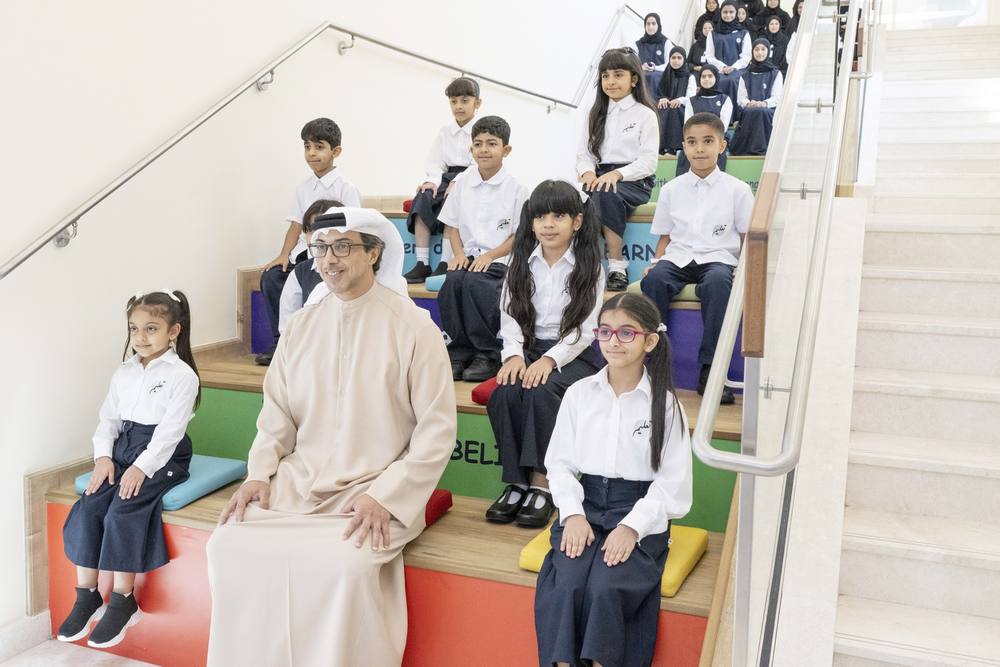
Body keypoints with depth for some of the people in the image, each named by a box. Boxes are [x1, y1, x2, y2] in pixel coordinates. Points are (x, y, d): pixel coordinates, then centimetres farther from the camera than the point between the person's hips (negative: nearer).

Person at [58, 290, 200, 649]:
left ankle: (122, 601, -10)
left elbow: (170, 430, -15)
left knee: (122, 511, -23)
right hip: (122, 451, 6)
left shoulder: (182, 375, -9)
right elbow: (108, 418, 12)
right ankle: (86, 596, -2)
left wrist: (142, 468, -22)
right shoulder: (124, 372, 12)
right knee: (86, 508, -12)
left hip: (161, 457, -6)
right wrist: (103, 457, -4)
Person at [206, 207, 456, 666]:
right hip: (298, 484, 5)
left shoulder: (412, 327, -7)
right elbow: (277, 414, 15)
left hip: (376, 492, -5)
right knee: (231, 545, -15)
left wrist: (385, 497, -17)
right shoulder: (301, 326, 9)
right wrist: (259, 473, -1)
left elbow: (437, 432, -8)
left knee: (344, 564, -30)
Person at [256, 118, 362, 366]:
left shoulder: (345, 188, -4)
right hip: (305, 252, 6)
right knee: (271, 277, -16)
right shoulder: (303, 188, 15)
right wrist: (284, 255, -2)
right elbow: (297, 224, 13)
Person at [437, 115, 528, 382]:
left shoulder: (516, 188, 0)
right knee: (452, 282, -28)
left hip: (500, 259, -3)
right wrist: (459, 253, -2)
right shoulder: (462, 183, 11)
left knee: (476, 283, -32)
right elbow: (452, 224, 15)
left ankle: (489, 355, -17)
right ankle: (459, 352, -13)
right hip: (468, 257, 4)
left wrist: (490, 255, -13)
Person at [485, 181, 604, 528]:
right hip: (528, 349, 3)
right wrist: (514, 354, -16)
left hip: (573, 355, -3)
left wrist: (550, 359, -22)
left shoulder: (588, 266, -1)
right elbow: (510, 316, 3)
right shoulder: (522, 262, 9)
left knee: (541, 392, -33)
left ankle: (541, 484, -24)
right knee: (503, 393, -28)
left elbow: (584, 329, -8)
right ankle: (516, 483, -20)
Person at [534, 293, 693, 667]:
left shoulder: (665, 404, -2)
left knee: (606, 588, -28)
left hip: (642, 516, -2)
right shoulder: (579, 394, 5)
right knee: (565, 584, -25)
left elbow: (672, 483, -3)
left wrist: (632, 527, -15)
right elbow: (560, 463, 6)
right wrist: (572, 514, -10)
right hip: (585, 508, 2)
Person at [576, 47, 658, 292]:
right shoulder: (596, 114, 19)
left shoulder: (645, 114, 3)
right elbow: (584, 154, 14)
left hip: (634, 180, -4)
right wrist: (588, 172, -10)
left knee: (605, 196, -38)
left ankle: (617, 266, -31)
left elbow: (648, 162, -5)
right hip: (599, 177, 4)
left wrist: (616, 174, -21)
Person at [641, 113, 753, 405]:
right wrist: (656, 261, -2)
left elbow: (748, 238, 8)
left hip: (717, 258, -2)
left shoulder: (737, 189, 7)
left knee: (717, 282, -38)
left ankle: (709, 370, -33)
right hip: (677, 258, 2)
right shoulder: (671, 189, 13)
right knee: (653, 280, -32)